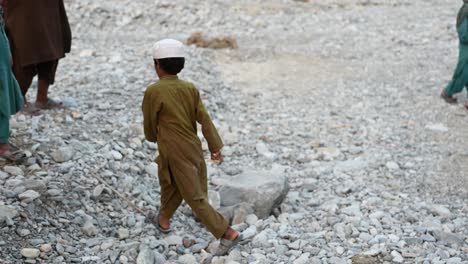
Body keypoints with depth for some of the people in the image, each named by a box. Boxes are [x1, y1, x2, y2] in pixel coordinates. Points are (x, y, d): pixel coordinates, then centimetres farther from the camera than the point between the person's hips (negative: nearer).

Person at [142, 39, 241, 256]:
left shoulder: (153, 91, -16)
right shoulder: (190, 89, 0)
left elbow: (149, 124, -5)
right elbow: (204, 119, -3)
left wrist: (153, 137, 17)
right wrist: (215, 147, -1)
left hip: (175, 153, -7)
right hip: (193, 148, 7)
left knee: (195, 197, 0)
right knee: (170, 185, 27)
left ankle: (228, 233, 0)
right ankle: (163, 220, 46)